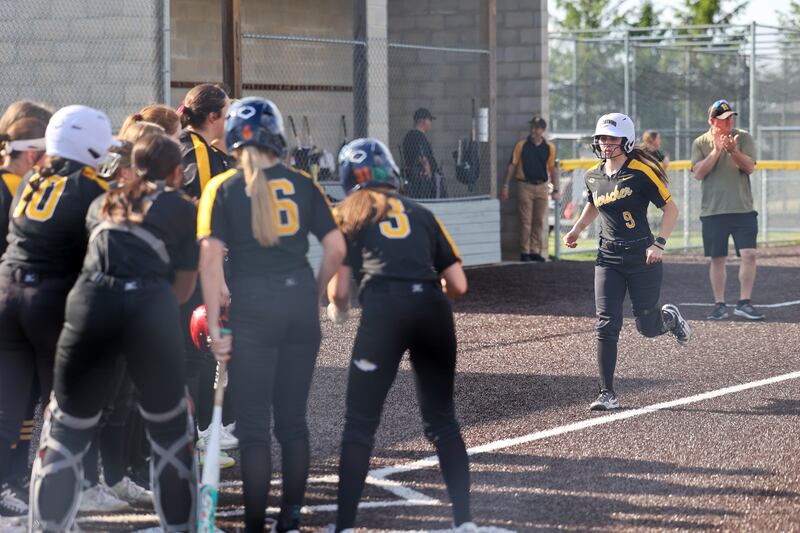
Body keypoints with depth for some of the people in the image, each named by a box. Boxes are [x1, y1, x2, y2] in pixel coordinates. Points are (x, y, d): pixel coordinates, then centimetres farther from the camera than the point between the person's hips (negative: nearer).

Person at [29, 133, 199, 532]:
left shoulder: (102, 204, 27)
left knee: (67, 428, 11)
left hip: (92, 301, 2)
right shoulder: (184, 210, 18)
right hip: (151, 304, -2)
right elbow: (182, 290, 16)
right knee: (169, 428, 16)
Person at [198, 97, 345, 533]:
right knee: (293, 419, 14)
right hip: (301, 307, 3)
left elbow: (210, 258, -10)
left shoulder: (222, 189, -1)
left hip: (253, 308, -3)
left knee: (253, 426, 4)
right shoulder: (302, 184, 6)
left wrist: (215, 327, -8)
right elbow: (336, 248, 2)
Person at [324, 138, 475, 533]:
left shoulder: (350, 214, 16)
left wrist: (337, 311, 32)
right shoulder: (420, 214, 23)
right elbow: (458, 285, 17)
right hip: (432, 309, 3)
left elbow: (339, 291, 9)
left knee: (360, 423, 6)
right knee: (442, 420, 16)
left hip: (384, 311, -3)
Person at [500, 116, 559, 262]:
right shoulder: (521, 145, 0)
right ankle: (524, 252, 3)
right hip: (525, 186, -2)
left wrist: (555, 189, 6)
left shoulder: (549, 147, 6)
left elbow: (552, 169, 11)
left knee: (539, 221, 5)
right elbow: (512, 166, 1)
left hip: (542, 186, 2)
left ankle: (535, 251, 13)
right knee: (525, 221, -2)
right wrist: (505, 186, -3)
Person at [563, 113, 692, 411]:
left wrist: (659, 244, -18)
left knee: (648, 327, 6)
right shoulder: (593, 177, 6)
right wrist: (577, 230, 15)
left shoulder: (641, 173, -11)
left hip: (642, 257, -4)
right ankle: (607, 394, -3)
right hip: (609, 259, 4)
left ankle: (671, 318, 43)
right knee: (606, 326, -8)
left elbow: (670, 208, -8)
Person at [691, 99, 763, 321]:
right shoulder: (700, 143, 4)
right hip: (713, 211, 0)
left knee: (749, 254, -9)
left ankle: (744, 303, -2)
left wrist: (733, 151, -22)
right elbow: (699, 173, -7)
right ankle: (719, 305, 13)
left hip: (743, 209, 0)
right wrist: (716, 150, -16)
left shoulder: (743, 138, 4)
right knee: (717, 259, 4)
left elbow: (749, 167, -6)